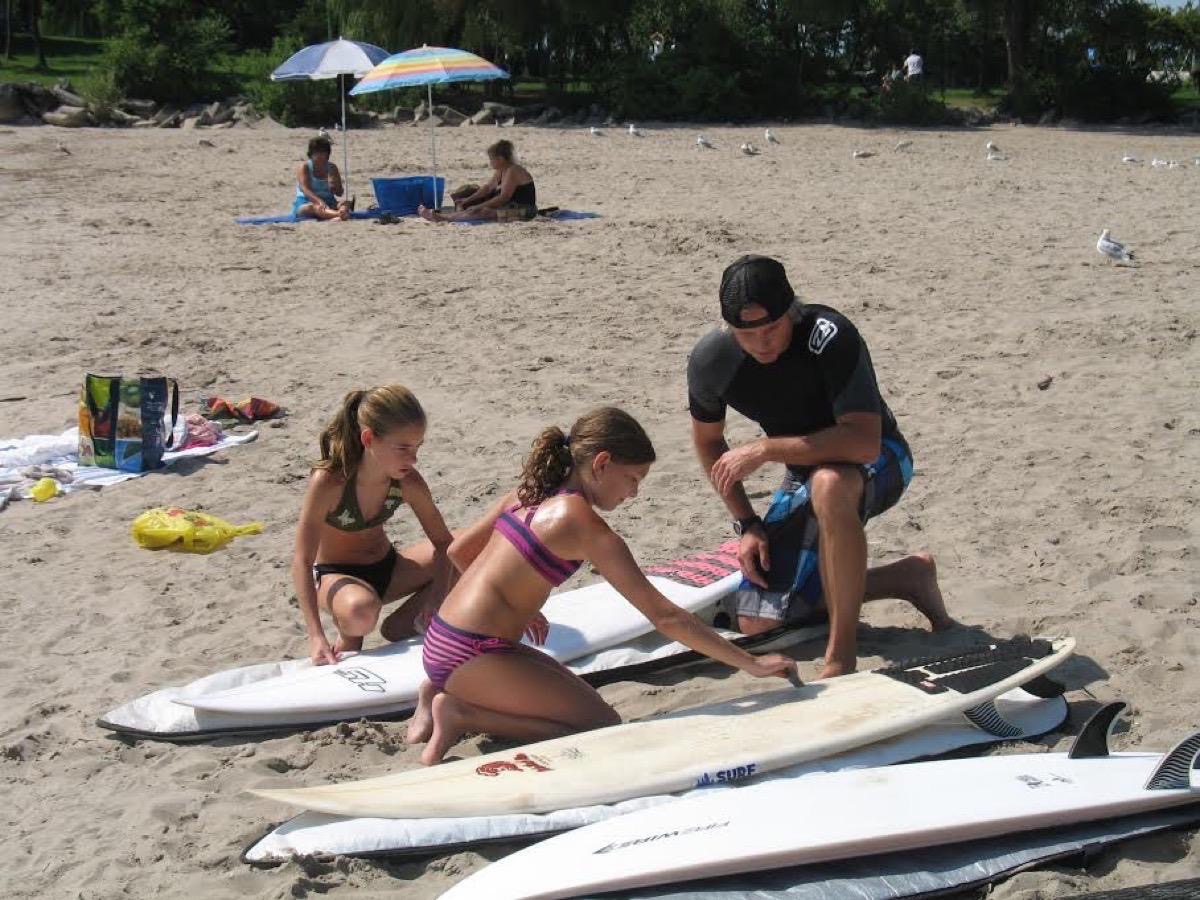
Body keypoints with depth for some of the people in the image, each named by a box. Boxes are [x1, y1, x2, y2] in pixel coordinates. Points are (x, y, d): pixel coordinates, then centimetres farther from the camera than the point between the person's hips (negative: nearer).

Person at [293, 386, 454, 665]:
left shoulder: (408, 483, -16)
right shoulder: (328, 482, -30)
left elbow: (443, 542, -7)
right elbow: (302, 561, -28)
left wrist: (437, 595, -27)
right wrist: (316, 636, -38)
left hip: (385, 567, 5)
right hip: (334, 575, -5)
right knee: (360, 611, -41)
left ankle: (402, 624, 0)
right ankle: (348, 640, -4)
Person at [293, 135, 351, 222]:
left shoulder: (332, 168, 12)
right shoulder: (304, 167, -1)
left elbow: (340, 193, 10)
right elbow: (305, 189, -18)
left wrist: (334, 187, -16)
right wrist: (319, 201, -37)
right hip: (306, 203, -4)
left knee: (346, 203, -25)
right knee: (317, 207, -38)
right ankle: (340, 215, -72)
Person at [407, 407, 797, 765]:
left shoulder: (530, 493, 9)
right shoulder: (587, 526, -15)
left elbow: (459, 550, 19)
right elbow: (665, 616, -13)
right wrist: (751, 663, -7)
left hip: (444, 640, 9)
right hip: (472, 655, -9)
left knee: (582, 697, 19)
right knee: (604, 727, -5)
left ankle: (447, 693, 11)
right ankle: (463, 715, -8)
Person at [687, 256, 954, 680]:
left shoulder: (830, 337, -31)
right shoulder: (710, 360, -15)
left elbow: (864, 442, -40)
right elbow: (707, 441, 4)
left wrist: (766, 448, -37)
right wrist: (747, 524, -2)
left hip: (877, 462, -6)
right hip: (806, 472, 6)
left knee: (829, 484, -44)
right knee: (755, 622, -1)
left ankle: (842, 657, -31)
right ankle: (908, 577, 13)